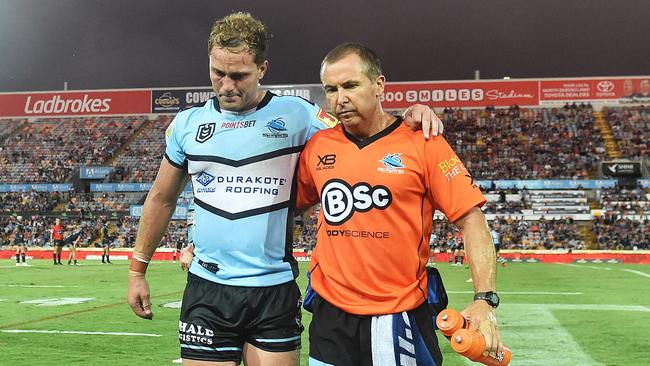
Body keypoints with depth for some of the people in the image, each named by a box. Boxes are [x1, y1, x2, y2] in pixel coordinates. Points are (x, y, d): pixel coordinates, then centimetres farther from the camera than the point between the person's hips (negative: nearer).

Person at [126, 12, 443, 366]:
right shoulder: (188, 123, 4)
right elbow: (162, 199, 14)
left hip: (274, 291, -1)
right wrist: (137, 270, 17)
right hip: (206, 289, 2)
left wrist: (407, 118, -17)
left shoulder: (296, 114, -4)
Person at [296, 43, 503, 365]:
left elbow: (470, 220, -8)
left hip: (400, 318, -2)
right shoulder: (317, 146, 2)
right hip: (330, 314, 3)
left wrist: (484, 300, -16)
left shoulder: (421, 143, -7)